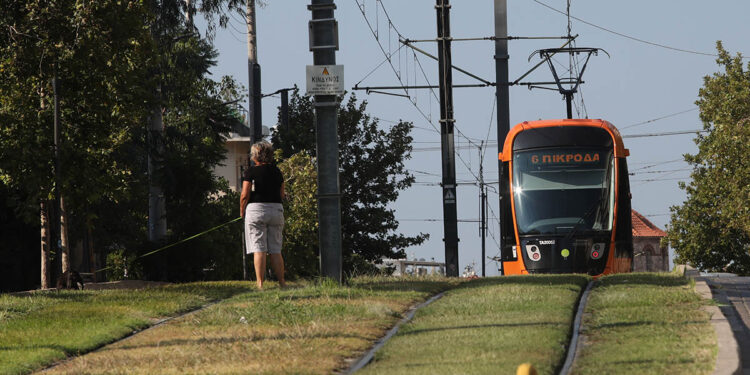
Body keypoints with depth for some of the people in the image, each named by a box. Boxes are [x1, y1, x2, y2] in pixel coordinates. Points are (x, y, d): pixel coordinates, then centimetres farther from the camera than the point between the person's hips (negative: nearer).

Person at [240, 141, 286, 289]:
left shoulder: (250, 172, -5)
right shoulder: (277, 172, 8)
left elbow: (245, 195, -8)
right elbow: (282, 195, 12)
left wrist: (241, 211, 6)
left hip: (256, 209, -4)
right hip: (276, 210, 4)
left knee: (259, 249, -4)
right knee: (276, 250, 9)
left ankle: (260, 284, -9)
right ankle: (282, 283, 9)